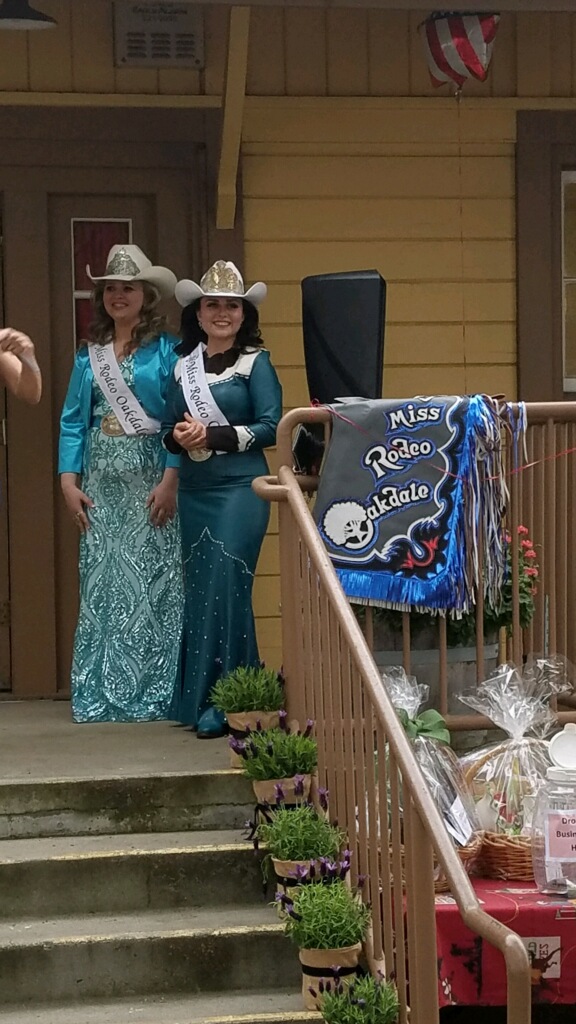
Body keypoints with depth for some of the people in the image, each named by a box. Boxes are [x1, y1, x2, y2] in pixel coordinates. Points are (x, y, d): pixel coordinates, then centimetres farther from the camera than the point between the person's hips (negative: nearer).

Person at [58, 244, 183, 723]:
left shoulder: (166, 351, 0)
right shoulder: (89, 354, 13)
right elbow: (73, 421, 11)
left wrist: (170, 481, -16)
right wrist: (69, 481, 1)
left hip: (150, 479, -4)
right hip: (101, 483, 4)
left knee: (150, 581, -5)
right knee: (102, 584, 3)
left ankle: (152, 693, 0)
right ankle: (101, 694, 6)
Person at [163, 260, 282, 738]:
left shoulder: (255, 362, -1)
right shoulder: (184, 366, 13)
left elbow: (271, 428, -8)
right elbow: (171, 429, 16)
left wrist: (214, 435, -16)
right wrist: (178, 436, -7)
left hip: (240, 488, -5)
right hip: (194, 491, 6)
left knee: (226, 586, -10)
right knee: (198, 588, 6)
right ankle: (194, 697, 13)